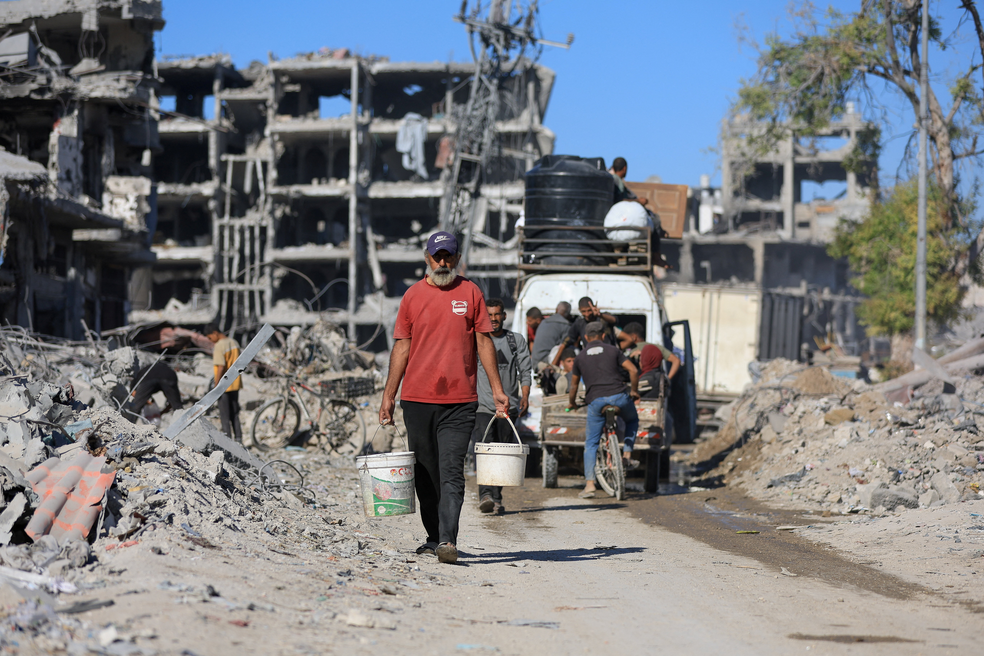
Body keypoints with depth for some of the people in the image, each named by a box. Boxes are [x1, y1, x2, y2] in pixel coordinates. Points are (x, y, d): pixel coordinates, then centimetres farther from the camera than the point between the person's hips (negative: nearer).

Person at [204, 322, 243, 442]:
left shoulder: (219, 346, -17)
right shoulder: (234, 343, 8)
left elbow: (220, 367, -22)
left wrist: (216, 387, -18)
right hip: (235, 384, 8)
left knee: (225, 416, -1)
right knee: (235, 414, 15)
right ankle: (238, 438, 17)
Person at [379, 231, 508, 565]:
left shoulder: (470, 293, 6)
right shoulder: (413, 296, 8)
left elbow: (484, 342, 7)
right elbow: (402, 347, 10)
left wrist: (497, 389, 2)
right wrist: (389, 394, 5)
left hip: (459, 401, -2)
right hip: (417, 399, 2)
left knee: (451, 472, -12)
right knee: (425, 474, 8)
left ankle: (447, 540, -19)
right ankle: (433, 537, 19)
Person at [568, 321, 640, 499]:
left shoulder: (580, 357, 14)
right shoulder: (612, 351, 10)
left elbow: (573, 386, 20)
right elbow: (633, 371, 3)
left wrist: (571, 403, 38)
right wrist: (634, 391, 19)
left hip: (595, 401, 0)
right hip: (618, 396, 0)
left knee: (591, 444, 7)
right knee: (632, 420, 32)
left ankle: (589, 484, -3)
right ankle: (626, 455, 18)